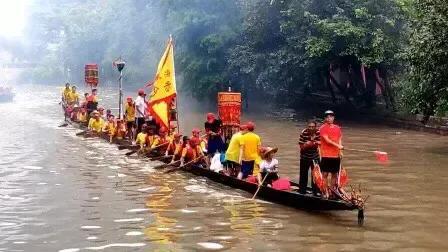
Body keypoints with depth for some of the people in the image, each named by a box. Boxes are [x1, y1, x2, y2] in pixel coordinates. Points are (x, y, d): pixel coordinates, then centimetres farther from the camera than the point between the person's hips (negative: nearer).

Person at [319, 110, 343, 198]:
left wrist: (340, 151, 0)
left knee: (334, 174, 9)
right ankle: (325, 192, 0)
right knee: (325, 174, -4)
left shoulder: (337, 128, 13)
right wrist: (337, 145, -22)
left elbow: (339, 140, 14)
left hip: (336, 155, 5)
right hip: (326, 155, -5)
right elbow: (327, 140, -14)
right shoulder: (323, 128, -4)